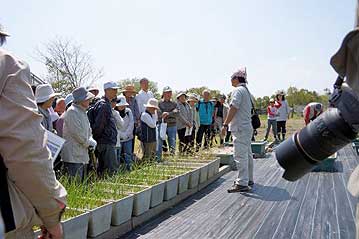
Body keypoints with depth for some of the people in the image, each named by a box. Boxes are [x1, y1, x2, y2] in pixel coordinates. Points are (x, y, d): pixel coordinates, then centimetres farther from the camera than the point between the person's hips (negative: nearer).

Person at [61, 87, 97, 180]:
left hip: (83, 156, 10)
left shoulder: (83, 112, 16)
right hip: (73, 156, -10)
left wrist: (92, 141, 1)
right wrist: (89, 143, -7)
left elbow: (88, 131, 21)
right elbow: (78, 134, -20)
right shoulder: (72, 111, -14)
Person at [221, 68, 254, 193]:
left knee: (240, 156, -10)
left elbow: (233, 109, -19)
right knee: (247, 155, 15)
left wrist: (225, 124, -17)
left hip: (240, 128, -10)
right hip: (248, 126, 10)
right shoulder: (247, 91, 20)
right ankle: (248, 180, 25)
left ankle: (242, 183, -10)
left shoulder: (238, 90, -11)